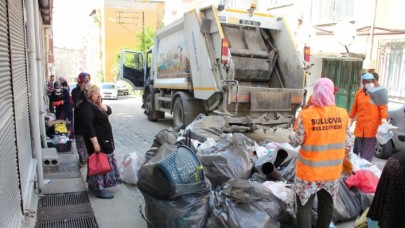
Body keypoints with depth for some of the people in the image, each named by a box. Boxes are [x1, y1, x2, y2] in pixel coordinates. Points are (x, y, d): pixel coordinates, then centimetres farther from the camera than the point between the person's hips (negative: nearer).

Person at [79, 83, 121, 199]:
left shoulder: (95, 104, 11)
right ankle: (99, 189, 5)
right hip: (97, 140, -10)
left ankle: (93, 184, 29)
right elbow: (88, 126, -25)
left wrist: (100, 104, -6)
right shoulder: (86, 106, -19)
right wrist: (95, 142, -27)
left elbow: (109, 111, 11)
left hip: (104, 139, 10)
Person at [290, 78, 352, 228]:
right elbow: (347, 143, 2)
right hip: (332, 170, 4)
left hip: (309, 170, -4)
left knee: (304, 206, 9)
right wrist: (347, 160, 20)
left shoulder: (306, 114, -17)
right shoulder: (342, 114, -7)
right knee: (327, 205, 21)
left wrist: (291, 136, 12)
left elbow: (297, 141, -10)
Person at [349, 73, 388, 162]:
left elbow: (383, 107, -8)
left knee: (368, 153, -3)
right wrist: (350, 120, 17)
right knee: (361, 150, 13)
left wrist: (383, 120, -20)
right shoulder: (359, 93, 9)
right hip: (360, 127, 4)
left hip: (372, 127, -4)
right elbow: (354, 107, 16)